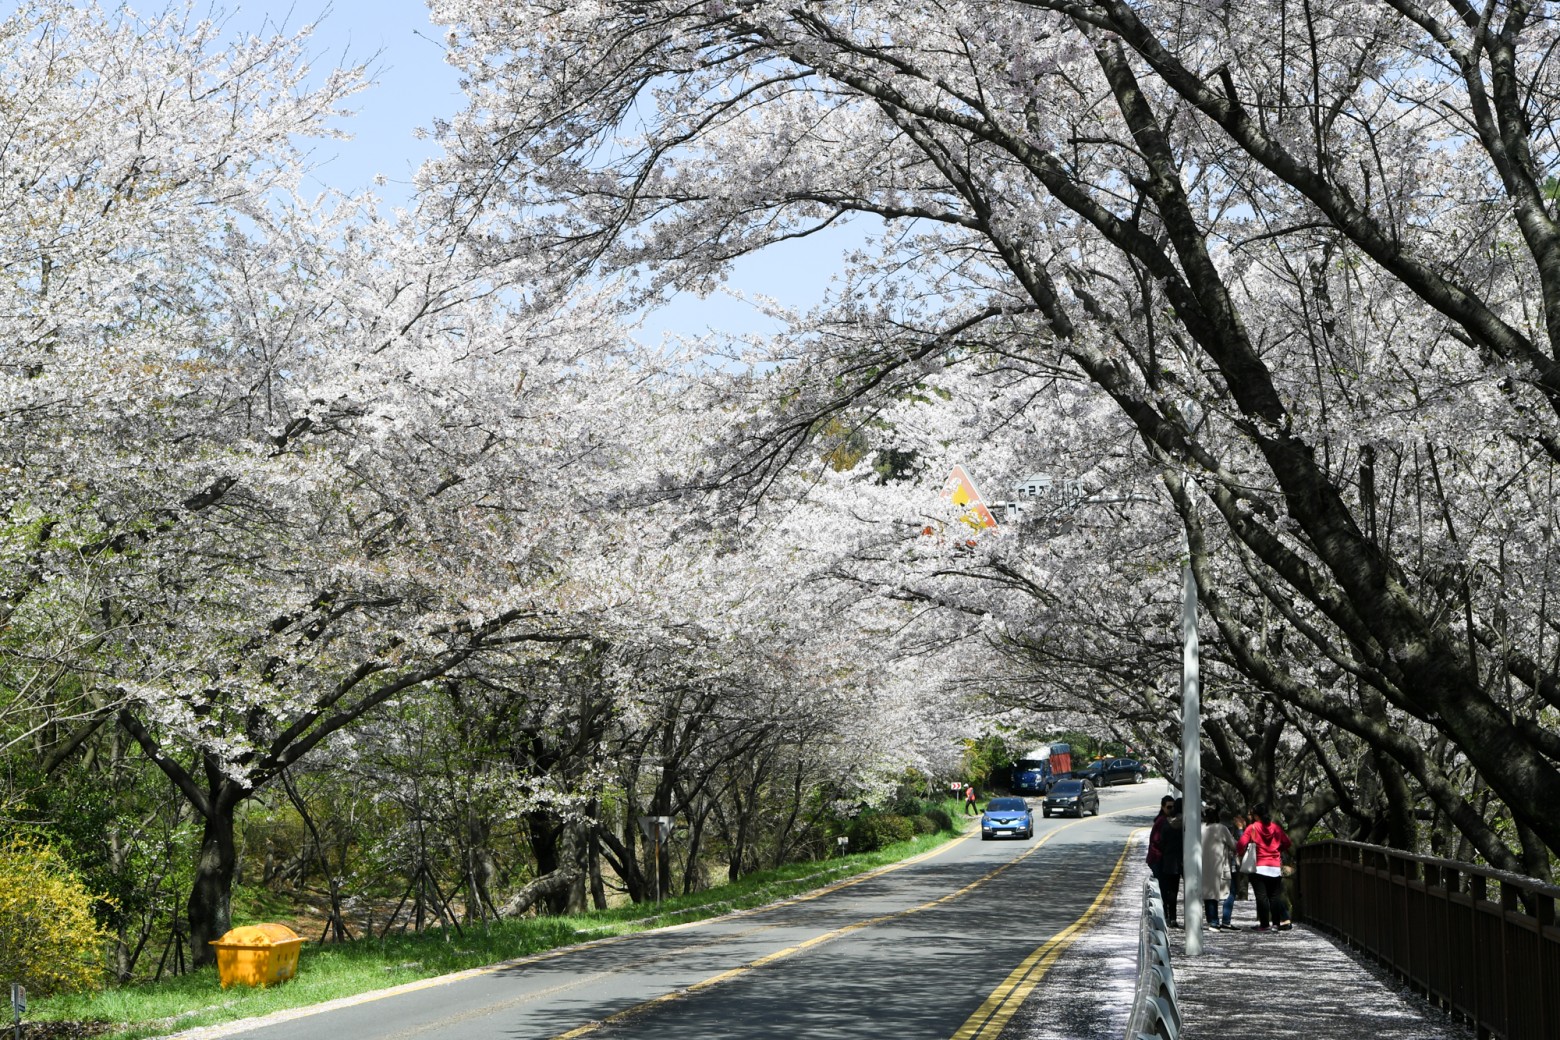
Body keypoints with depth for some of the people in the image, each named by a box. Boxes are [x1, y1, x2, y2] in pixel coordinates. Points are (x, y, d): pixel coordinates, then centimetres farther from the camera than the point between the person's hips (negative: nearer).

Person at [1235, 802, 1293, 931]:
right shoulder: (1276, 828, 6)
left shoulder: (1252, 828, -4)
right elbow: (1286, 843, 13)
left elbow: (1241, 844, -9)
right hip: (1275, 867, 3)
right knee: (1275, 896, 9)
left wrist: (1240, 853, 11)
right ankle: (1279, 921, 2)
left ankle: (1264, 924, -4)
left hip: (1259, 867, -3)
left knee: (1261, 896, -1)